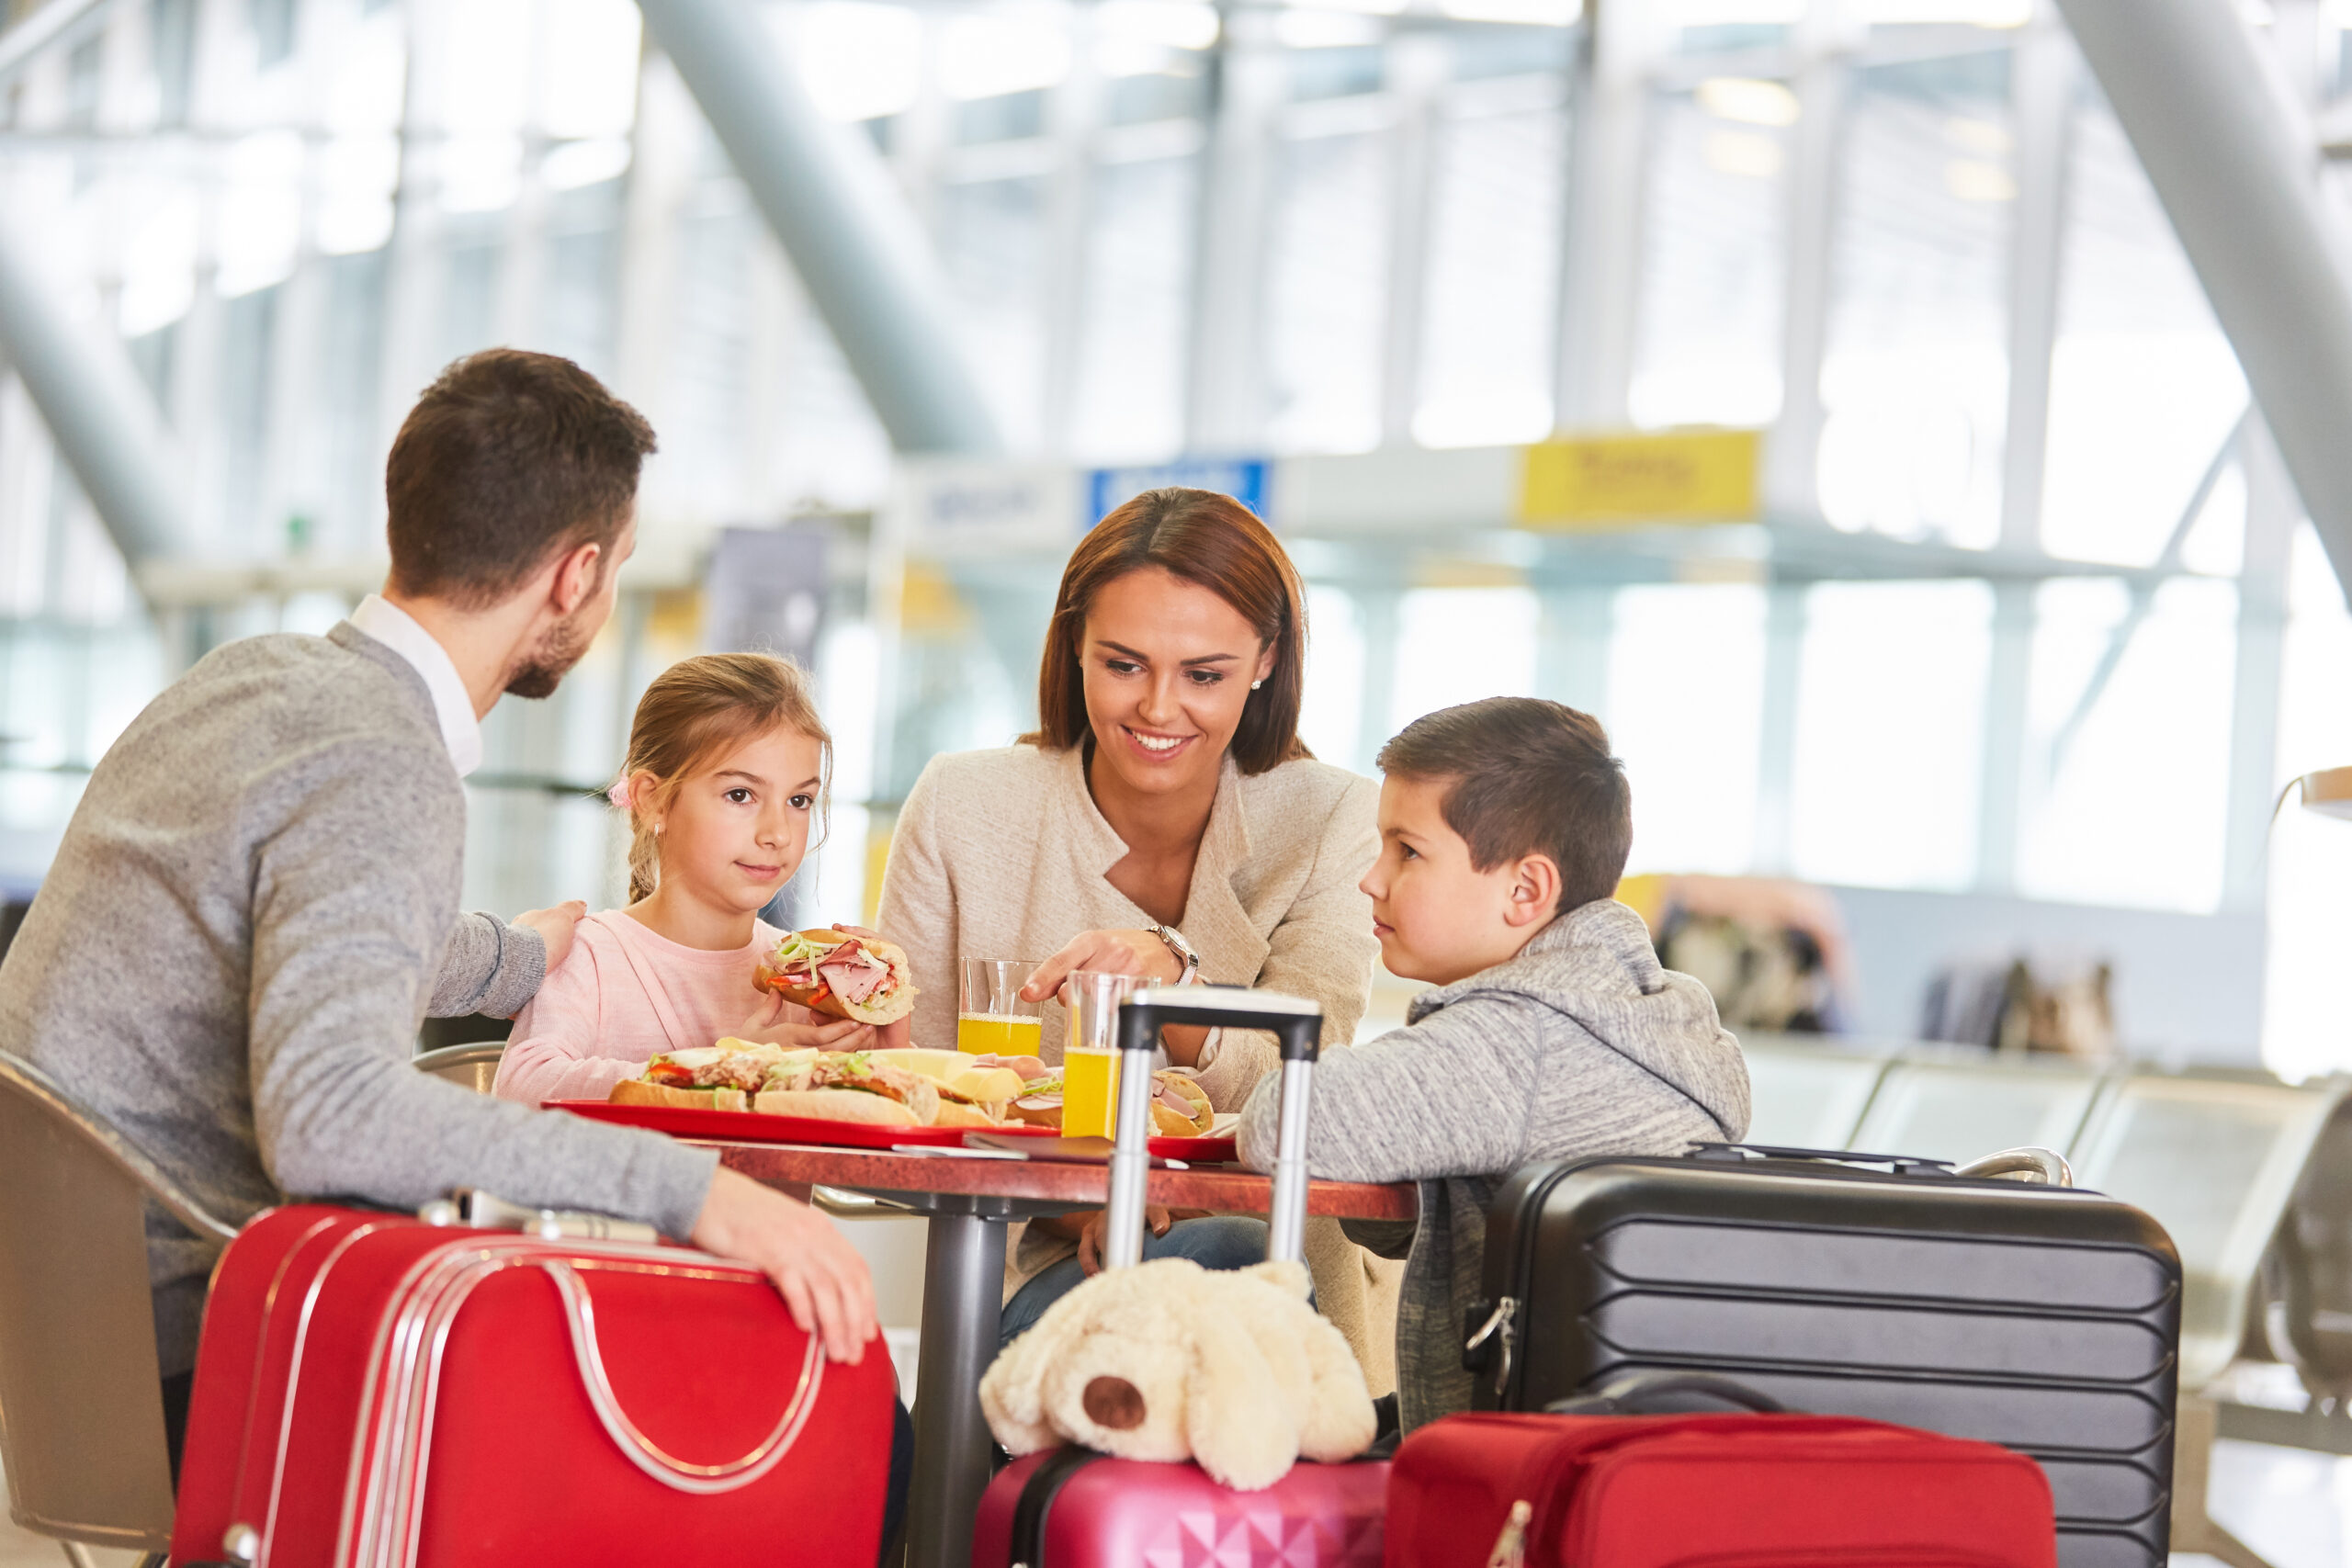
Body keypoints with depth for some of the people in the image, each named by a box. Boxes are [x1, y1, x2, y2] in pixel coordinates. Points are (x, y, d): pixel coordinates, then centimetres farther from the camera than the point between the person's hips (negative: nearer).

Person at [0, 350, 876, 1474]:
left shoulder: (252, 675, 11)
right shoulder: (381, 770, -20)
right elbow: (327, 1112, -35)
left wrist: (526, 961, 48)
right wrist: (685, 1187, -36)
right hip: (169, 1339, -10)